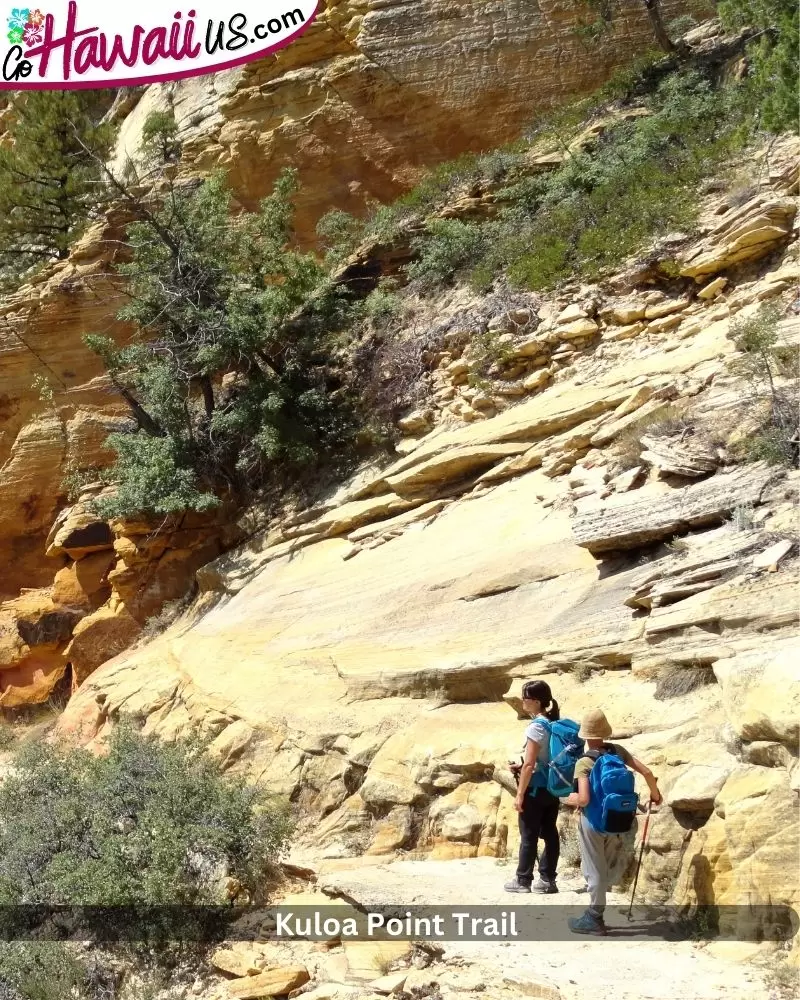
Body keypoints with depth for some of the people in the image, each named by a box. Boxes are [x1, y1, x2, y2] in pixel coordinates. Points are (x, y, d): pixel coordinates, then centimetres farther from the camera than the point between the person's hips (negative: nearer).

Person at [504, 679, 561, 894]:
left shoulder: (536, 727, -19)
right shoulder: (556, 724, 5)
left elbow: (529, 765, -20)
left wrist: (520, 794, -15)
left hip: (536, 788, -8)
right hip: (552, 788, 8)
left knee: (529, 836, 2)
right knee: (550, 833, 10)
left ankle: (523, 880, 10)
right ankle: (547, 879, 16)